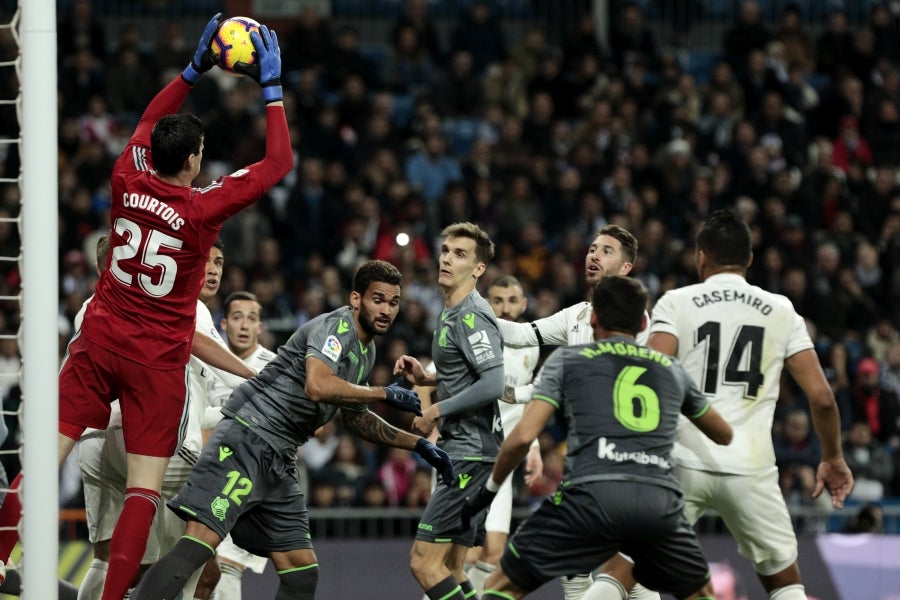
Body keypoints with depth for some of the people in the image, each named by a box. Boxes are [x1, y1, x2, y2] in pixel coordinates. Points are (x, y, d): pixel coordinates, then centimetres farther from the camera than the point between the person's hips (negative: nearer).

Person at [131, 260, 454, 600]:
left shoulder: (366, 352, 18)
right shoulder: (336, 326, -11)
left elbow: (353, 417, 33)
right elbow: (317, 386, -30)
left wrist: (417, 444, 29)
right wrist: (385, 394, -20)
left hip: (279, 462, 10)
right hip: (246, 440, -10)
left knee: (302, 571, 5)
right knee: (200, 542, -24)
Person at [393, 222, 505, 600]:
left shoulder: (471, 316, -13)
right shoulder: (452, 313, 17)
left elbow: (493, 384, -24)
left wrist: (436, 411, -14)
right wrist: (425, 378, 14)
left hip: (472, 452, -10)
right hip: (462, 451, 10)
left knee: (424, 562, -13)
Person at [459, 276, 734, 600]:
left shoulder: (567, 359, 16)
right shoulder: (671, 369, 24)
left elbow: (523, 436, 4)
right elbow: (724, 434, 38)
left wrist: (488, 489, 19)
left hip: (594, 493, -2)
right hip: (661, 502, 3)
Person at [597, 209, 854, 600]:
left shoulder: (676, 303, 4)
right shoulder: (781, 312, 10)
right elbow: (821, 397, 5)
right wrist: (832, 458, 19)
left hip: (683, 463, -1)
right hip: (752, 468, 2)